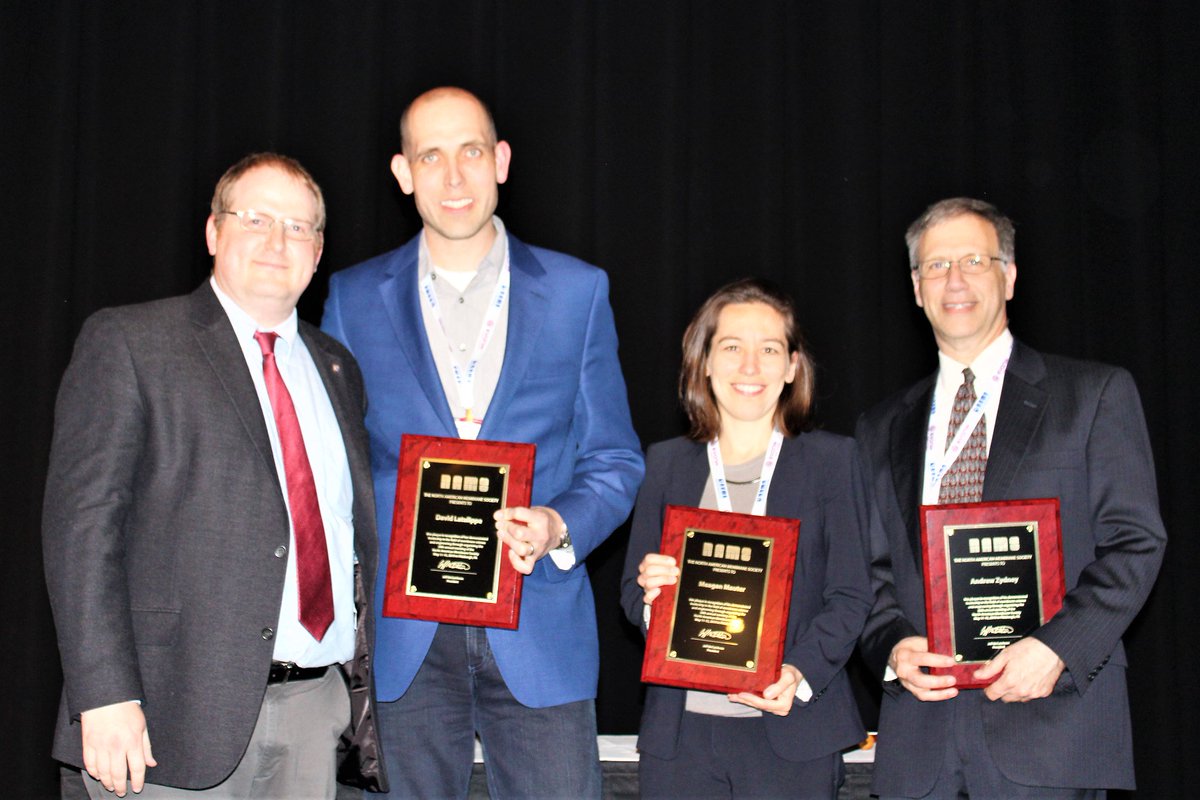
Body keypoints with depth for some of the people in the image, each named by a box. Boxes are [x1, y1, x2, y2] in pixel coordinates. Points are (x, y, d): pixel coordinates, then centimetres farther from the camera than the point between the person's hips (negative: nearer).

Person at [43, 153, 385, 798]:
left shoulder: (336, 369, 16)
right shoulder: (127, 342, -1)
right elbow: (81, 520, -9)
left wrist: (360, 688, 12)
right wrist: (104, 697, -17)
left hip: (316, 709, 5)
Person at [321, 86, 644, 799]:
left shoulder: (577, 292, 5)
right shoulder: (354, 298, 7)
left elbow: (614, 461, 8)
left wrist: (559, 528, -12)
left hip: (540, 632, 0)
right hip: (403, 635, 1)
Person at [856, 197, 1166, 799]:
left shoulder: (1096, 394, 5)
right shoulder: (882, 429, 15)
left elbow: (1135, 542, -2)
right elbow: (872, 573, 15)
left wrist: (1056, 646, -14)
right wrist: (894, 648, -5)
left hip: (1050, 719, -3)